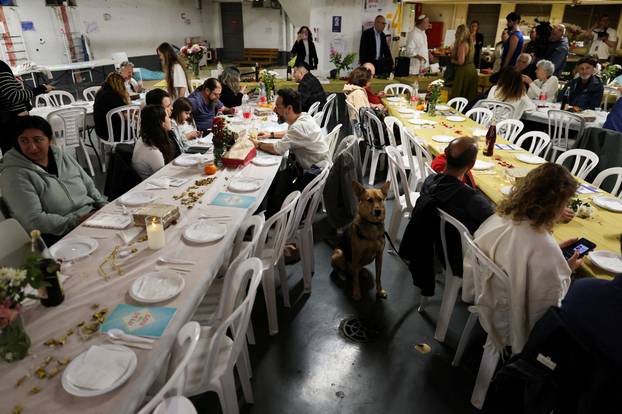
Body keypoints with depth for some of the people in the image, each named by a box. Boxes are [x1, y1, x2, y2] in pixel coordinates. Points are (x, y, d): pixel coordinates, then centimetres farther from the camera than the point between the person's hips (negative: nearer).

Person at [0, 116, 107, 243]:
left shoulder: (62, 155, 11)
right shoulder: (13, 175, -8)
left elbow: (89, 186, 17)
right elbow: (34, 221, -15)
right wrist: (77, 221, -20)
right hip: (58, 236, -6)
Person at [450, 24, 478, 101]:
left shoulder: (462, 45, -16)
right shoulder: (470, 43, 11)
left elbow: (461, 61, -21)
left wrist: (453, 61, -1)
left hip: (464, 71, -9)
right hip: (472, 69, 9)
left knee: (458, 95, -2)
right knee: (469, 96, 12)